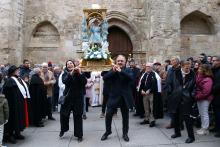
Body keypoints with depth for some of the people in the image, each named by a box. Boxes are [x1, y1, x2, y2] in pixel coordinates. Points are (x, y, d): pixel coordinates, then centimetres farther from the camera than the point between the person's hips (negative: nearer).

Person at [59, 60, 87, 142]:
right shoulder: (65, 74, 4)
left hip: (78, 97, -1)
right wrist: (71, 73, -27)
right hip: (68, 97, 2)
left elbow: (84, 82, -11)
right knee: (64, 114, 6)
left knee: (78, 116, 2)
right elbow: (65, 81, -16)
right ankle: (63, 129, 34)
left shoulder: (79, 73, 2)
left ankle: (79, 135, 15)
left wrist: (80, 73, -22)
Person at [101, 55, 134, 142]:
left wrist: (121, 71, -27)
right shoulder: (112, 70, 5)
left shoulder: (128, 70, 2)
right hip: (114, 96, 0)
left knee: (125, 116, 11)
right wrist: (113, 71, -23)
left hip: (125, 97, 0)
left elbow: (131, 77, -20)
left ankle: (125, 133, 29)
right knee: (108, 115, 2)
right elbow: (104, 78, -10)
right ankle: (107, 131, 24)